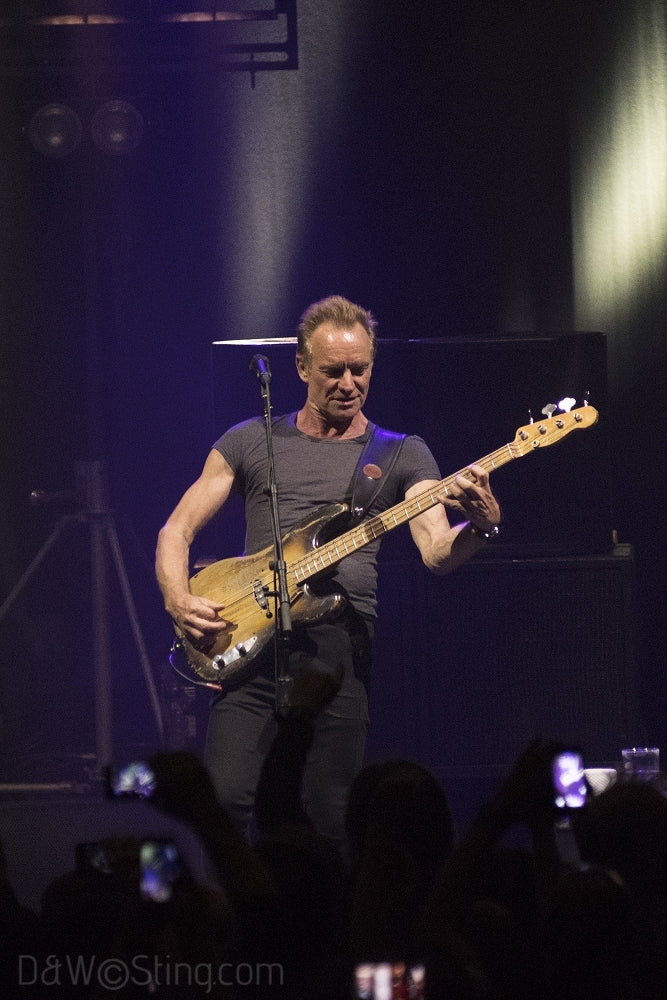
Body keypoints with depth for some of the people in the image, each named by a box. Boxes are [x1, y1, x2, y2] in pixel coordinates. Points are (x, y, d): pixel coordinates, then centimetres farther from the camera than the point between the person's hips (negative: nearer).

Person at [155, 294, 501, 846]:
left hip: (342, 644, 0)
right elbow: (178, 530, 13)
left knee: (333, 823, -5)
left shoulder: (403, 455, 12)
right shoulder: (251, 442, 13)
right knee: (226, 801, -13)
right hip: (249, 641, 0)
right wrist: (180, 602, -6)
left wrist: (481, 525, -24)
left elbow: (437, 553, -2)